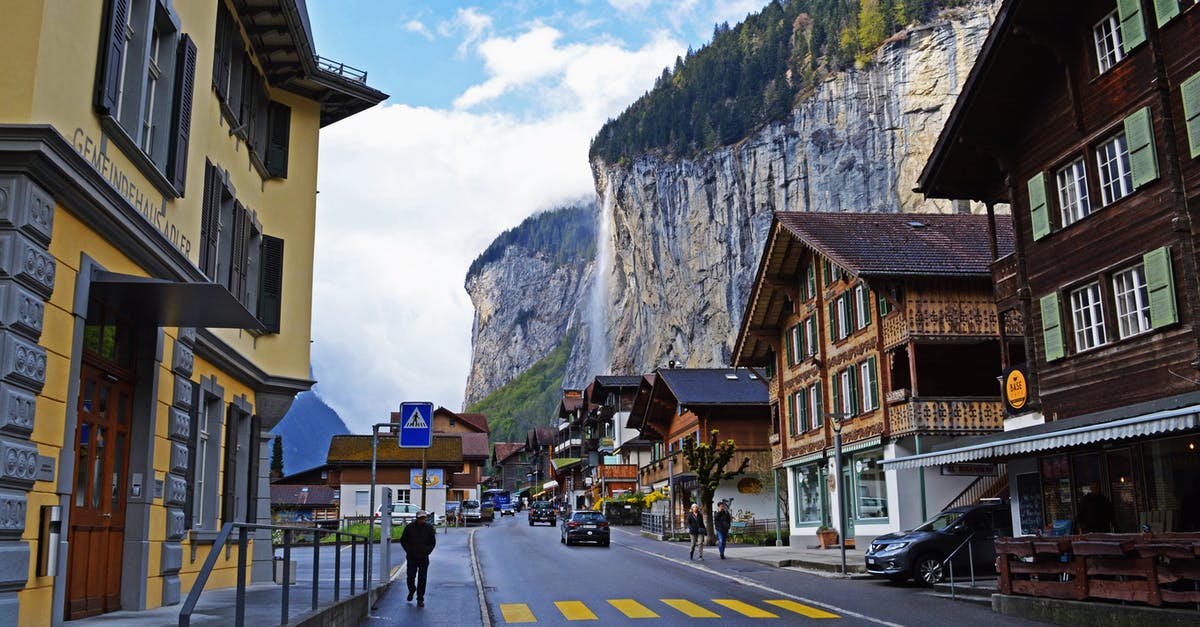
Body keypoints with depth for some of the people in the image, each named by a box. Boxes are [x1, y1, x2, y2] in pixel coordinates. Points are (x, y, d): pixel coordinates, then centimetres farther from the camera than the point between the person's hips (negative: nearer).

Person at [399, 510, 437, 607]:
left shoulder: (429, 528, 3)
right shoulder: (409, 527, 1)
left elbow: (433, 542, 11)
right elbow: (403, 540, 8)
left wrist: (427, 551, -2)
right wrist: (409, 550, -3)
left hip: (424, 558, 0)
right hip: (412, 557, 0)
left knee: (422, 579, -3)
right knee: (411, 577, 1)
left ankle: (420, 599, 6)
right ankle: (412, 591, 32)